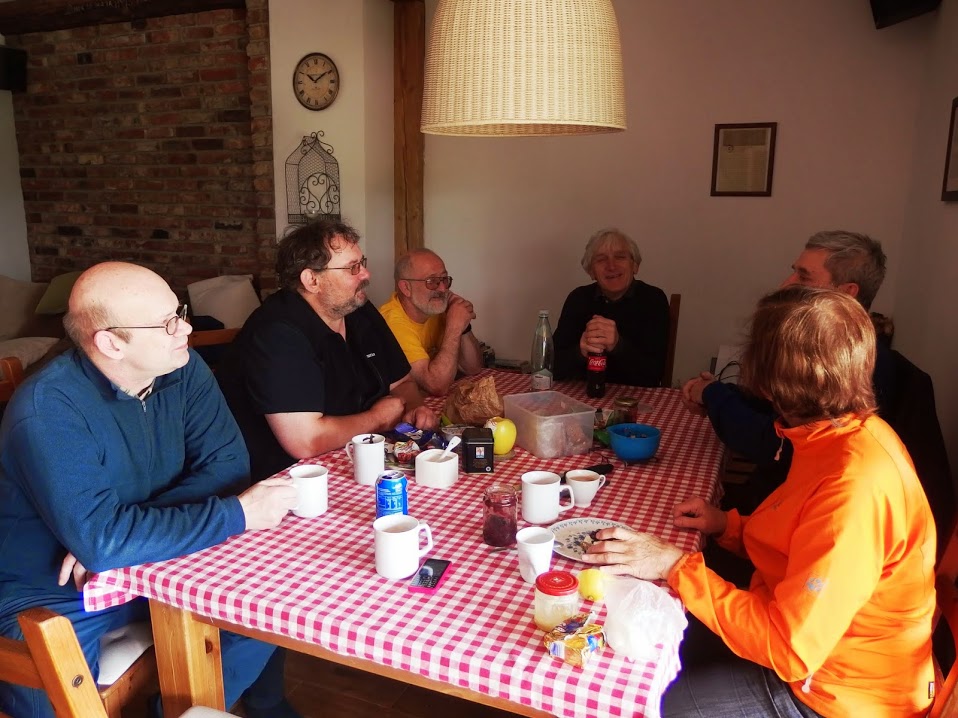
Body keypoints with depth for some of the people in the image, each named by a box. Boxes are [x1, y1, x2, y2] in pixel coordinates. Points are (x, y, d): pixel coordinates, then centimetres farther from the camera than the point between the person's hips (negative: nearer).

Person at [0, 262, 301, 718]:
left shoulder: (182, 371, -9)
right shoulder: (47, 411, -26)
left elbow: (226, 464, -12)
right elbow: (101, 539, -34)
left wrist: (120, 532, -23)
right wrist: (237, 515, -30)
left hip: (151, 563, 5)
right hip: (51, 595, -4)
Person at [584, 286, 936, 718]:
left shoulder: (855, 487, -32)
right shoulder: (847, 434, -4)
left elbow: (788, 651, -29)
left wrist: (676, 566, -25)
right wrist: (731, 526, 0)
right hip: (800, 635, 8)